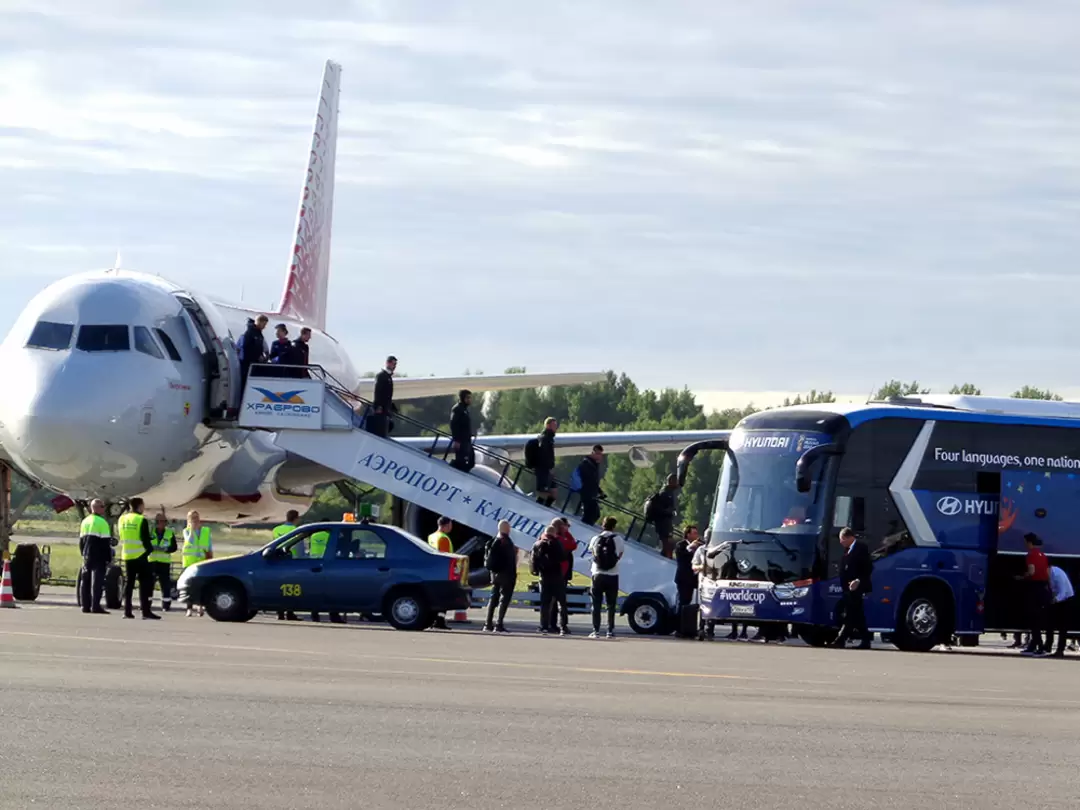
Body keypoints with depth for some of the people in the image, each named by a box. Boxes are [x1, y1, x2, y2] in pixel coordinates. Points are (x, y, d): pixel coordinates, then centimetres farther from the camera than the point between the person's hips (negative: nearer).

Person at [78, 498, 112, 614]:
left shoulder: (85, 521, 14)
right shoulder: (102, 522, -11)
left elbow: (81, 540, 19)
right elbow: (105, 542, -13)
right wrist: (108, 558, -8)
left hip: (87, 556, 8)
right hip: (98, 557, -8)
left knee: (85, 581, 10)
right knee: (97, 581, -9)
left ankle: (85, 605, 10)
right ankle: (95, 606, -14)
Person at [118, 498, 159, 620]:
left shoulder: (122, 519, 8)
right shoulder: (141, 520, -12)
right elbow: (145, 539, -12)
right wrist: (150, 548, 5)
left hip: (126, 555, 6)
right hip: (140, 555, -6)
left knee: (129, 583, 10)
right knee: (145, 583, -2)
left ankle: (127, 611, 7)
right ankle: (145, 611, -9)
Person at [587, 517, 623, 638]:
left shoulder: (595, 539, -1)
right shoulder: (618, 539, -4)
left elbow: (591, 551, 11)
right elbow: (620, 555, 3)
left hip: (597, 575, 1)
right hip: (612, 576, -1)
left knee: (596, 604, 6)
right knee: (611, 605, 6)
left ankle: (596, 631, 0)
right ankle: (610, 631, 2)